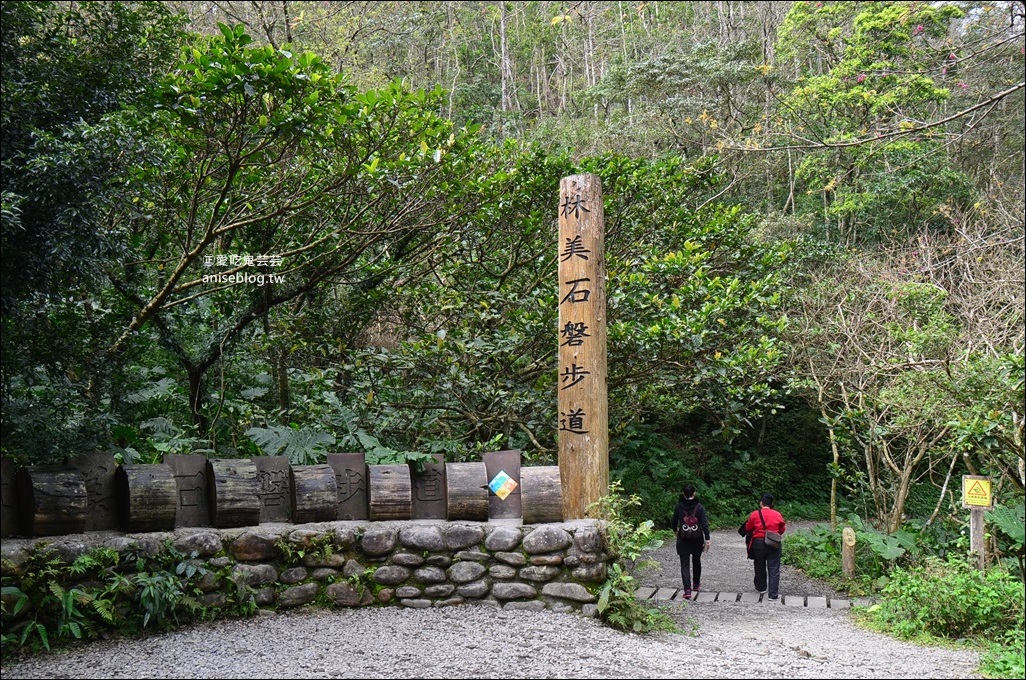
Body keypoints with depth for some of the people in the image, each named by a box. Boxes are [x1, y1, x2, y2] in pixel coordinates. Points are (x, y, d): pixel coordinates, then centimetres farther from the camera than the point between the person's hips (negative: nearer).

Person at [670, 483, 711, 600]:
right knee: (696, 561, 22)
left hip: (683, 540, -1)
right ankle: (696, 584, 37)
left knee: (685, 564, 0)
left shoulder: (679, 506, -7)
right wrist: (707, 539, -8)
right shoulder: (699, 507, -9)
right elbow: (704, 524, -11)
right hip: (697, 540, 1)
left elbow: (674, 521, 7)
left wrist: (675, 530, 27)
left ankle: (687, 589, -12)